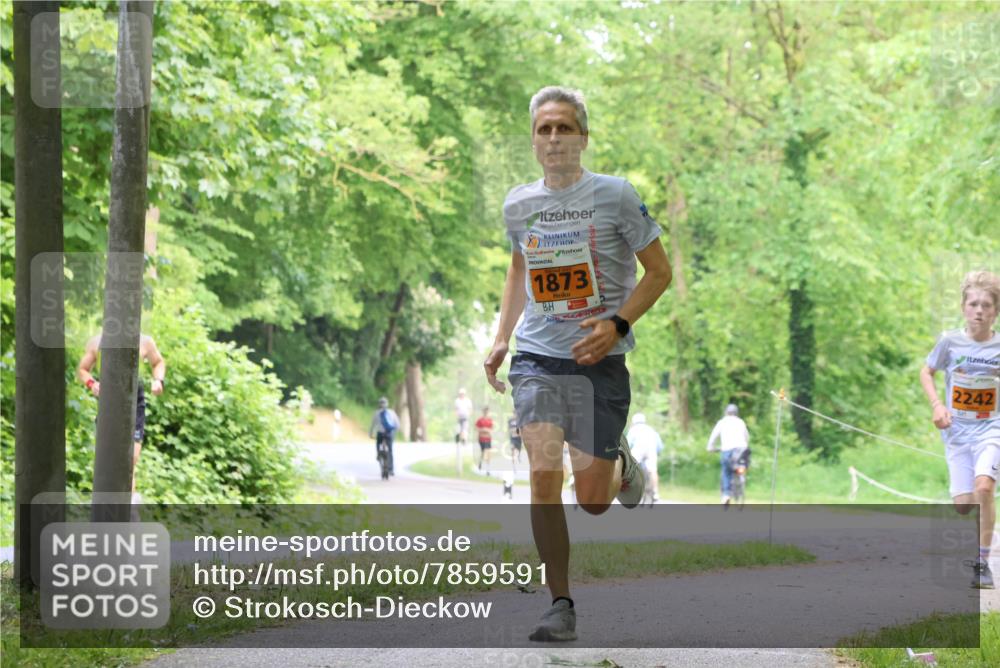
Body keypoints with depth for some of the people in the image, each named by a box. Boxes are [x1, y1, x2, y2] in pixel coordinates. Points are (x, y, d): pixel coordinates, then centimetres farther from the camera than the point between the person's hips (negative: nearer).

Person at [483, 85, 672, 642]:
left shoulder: (616, 195, -6)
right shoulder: (519, 204, 6)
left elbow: (659, 272, 0)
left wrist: (617, 324, -14)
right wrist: (501, 338, 15)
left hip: (599, 360, -2)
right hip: (537, 358, 3)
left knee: (593, 501, 1)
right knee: (544, 477, -13)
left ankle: (622, 465, 37)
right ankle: (562, 605, -4)